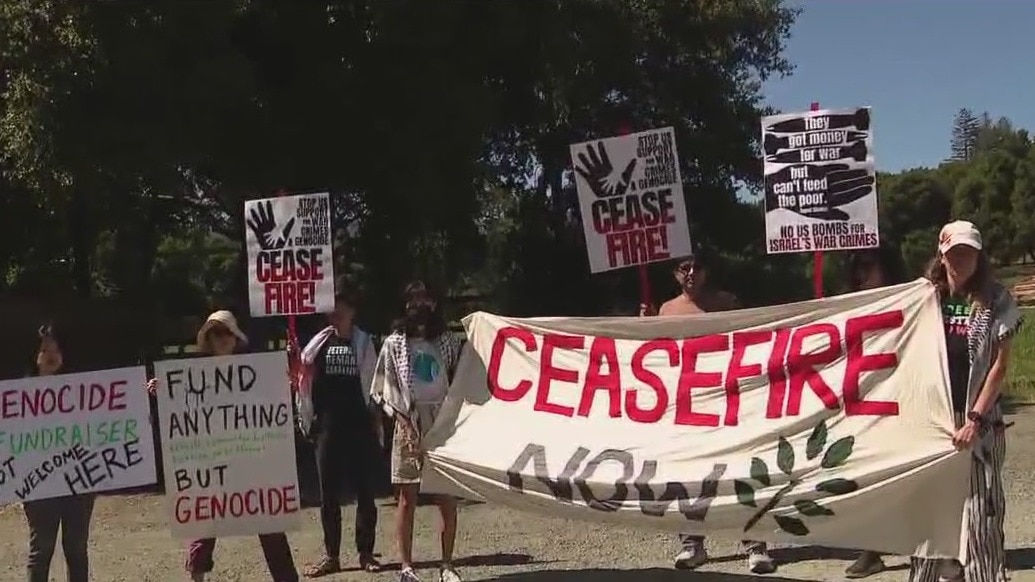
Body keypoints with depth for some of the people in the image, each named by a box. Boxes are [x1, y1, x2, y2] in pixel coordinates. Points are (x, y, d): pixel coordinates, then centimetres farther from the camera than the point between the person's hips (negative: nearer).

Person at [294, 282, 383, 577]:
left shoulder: (363, 343, 1)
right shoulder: (319, 344, 7)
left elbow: (374, 385, 1)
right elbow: (306, 383, 7)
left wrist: (376, 422, -1)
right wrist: (308, 420, -3)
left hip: (360, 427, -2)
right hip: (328, 428, 2)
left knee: (365, 492, 4)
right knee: (328, 494, 6)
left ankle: (366, 553, 13)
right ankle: (331, 556, 14)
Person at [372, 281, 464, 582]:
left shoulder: (447, 341, 11)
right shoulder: (394, 343, 3)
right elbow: (384, 389, 1)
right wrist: (404, 422, -8)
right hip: (410, 425, -2)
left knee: (448, 498, 1)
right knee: (407, 498, 1)